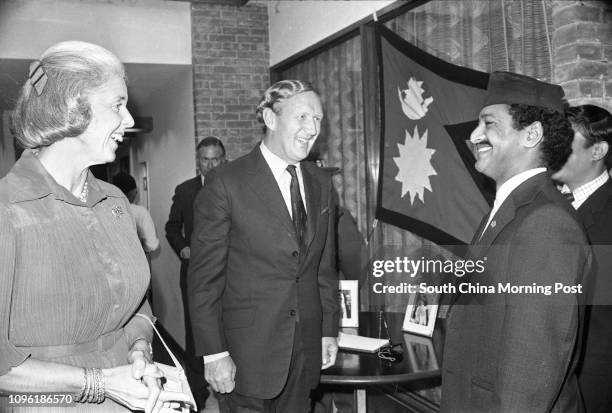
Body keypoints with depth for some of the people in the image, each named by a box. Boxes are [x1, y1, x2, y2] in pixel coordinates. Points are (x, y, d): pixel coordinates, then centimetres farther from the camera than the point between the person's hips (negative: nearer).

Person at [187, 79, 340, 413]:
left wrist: (329, 330, 10)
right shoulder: (226, 182, -11)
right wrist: (214, 353, -12)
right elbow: (204, 277, -11)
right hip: (249, 352, -5)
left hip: (307, 348, 5)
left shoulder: (321, 183, 7)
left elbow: (324, 266, 12)